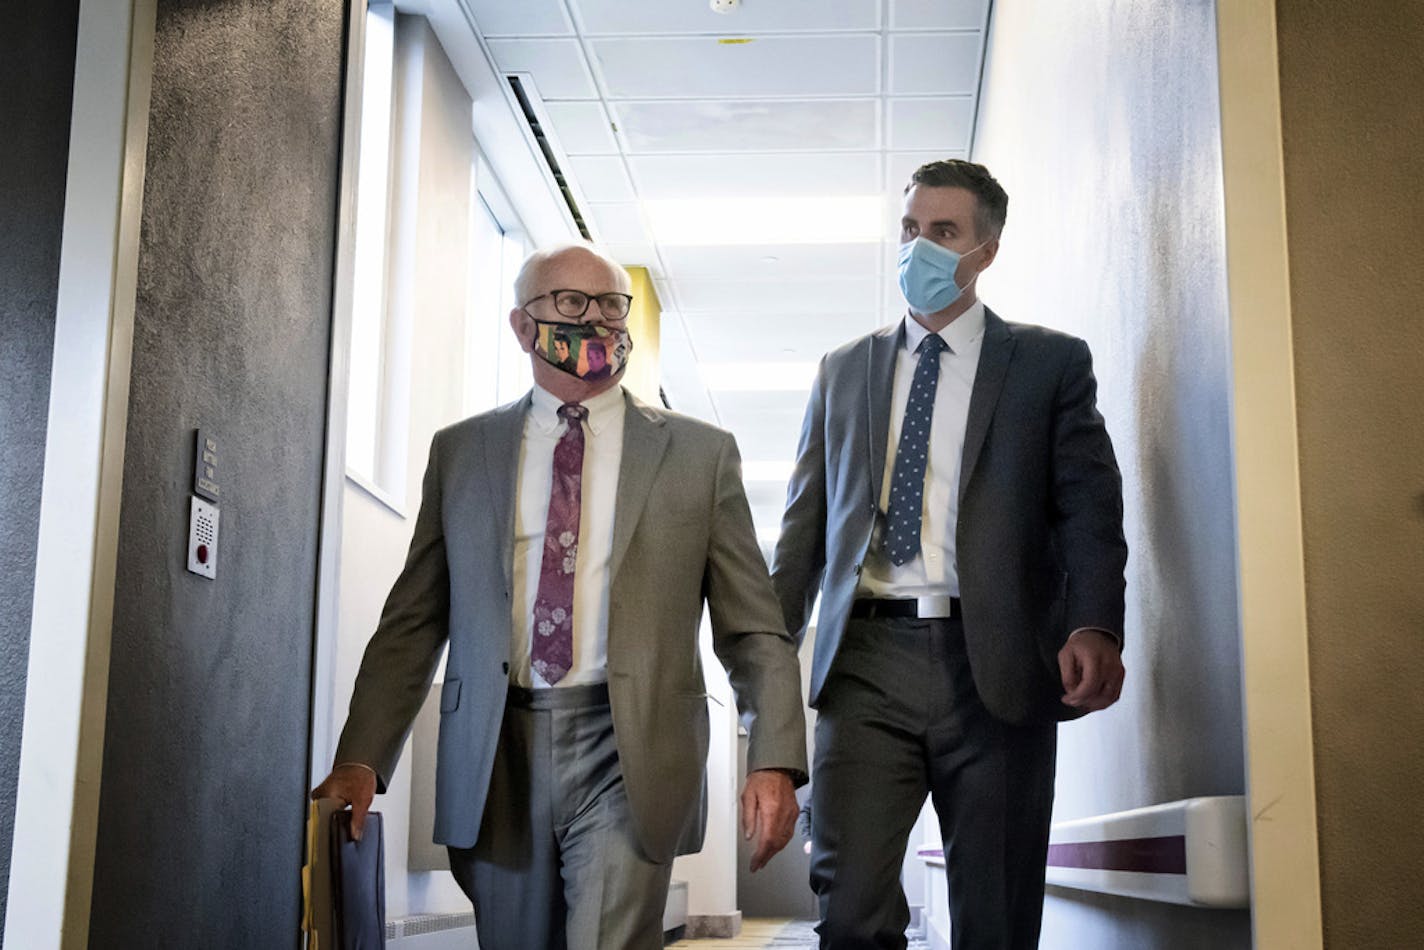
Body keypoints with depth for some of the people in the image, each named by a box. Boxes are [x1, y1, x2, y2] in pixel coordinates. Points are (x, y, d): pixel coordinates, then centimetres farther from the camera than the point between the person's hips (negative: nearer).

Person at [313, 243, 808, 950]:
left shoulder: (700, 454, 7)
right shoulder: (459, 452, 11)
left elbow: (755, 632, 4)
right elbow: (412, 622, 9)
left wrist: (773, 760, -9)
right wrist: (361, 760, -2)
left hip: (629, 757, -2)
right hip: (496, 759, 2)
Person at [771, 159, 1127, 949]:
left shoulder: (1051, 362, 10)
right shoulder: (842, 371, 20)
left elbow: (1089, 506, 0)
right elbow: (806, 521, 17)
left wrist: (1094, 625, -18)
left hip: (995, 667, -2)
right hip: (866, 660, 2)